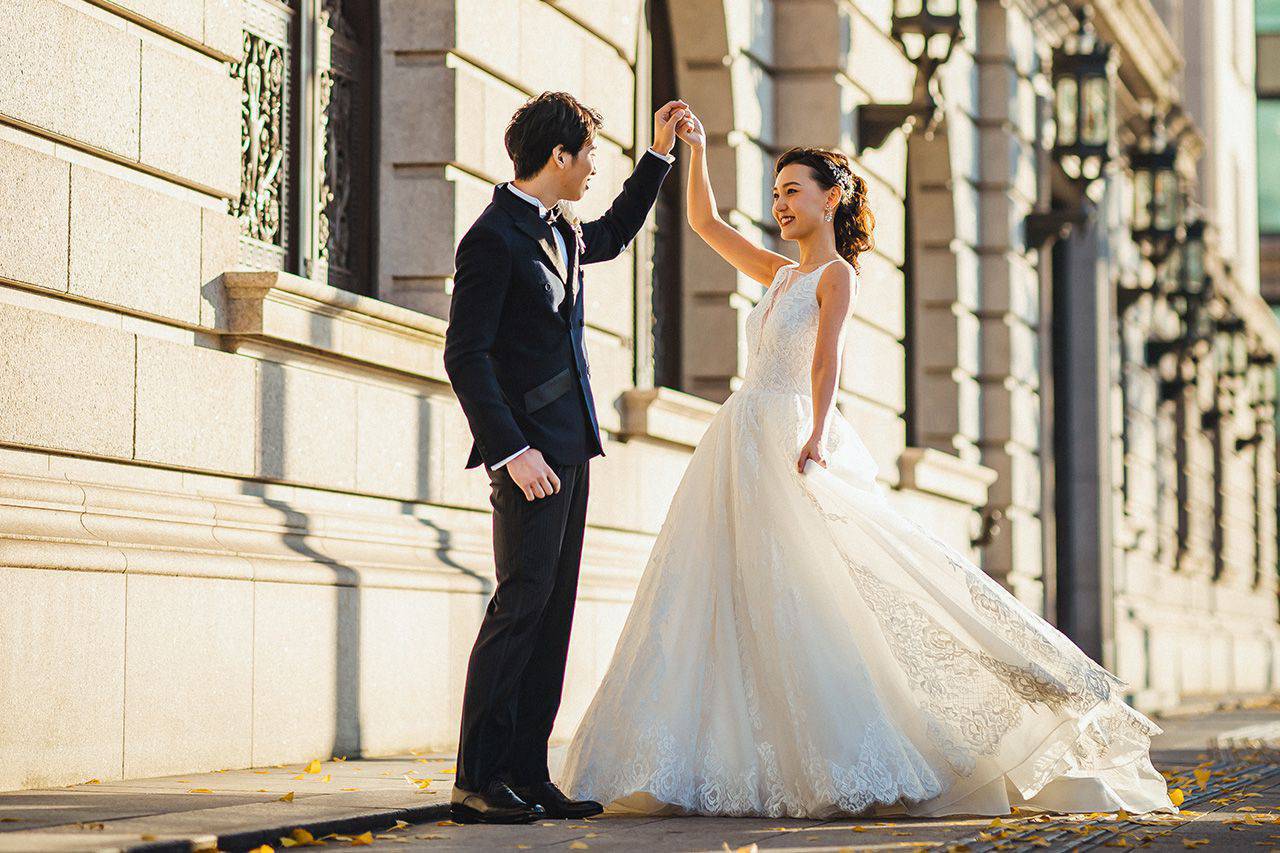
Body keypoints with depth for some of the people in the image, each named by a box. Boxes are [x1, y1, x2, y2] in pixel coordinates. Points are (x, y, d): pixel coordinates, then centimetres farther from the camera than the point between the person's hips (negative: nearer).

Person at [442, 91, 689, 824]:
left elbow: (613, 235, 41)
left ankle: (527, 776, 9)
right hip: (531, 452, -9)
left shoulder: (560, 231, 16)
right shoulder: (494, 239, -11)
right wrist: (512, 451, -22)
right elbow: (465, 357, -16)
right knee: (521, 605, -12)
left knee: (553, 612, 7)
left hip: (568, 448, 9)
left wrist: (660, 154, 34)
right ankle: (477, 782, -9)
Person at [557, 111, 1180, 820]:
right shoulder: (780, 274, 20)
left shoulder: (837, 274, -2)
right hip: (739, 444, 8)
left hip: (788, 447, -8)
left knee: (800, 604, -14)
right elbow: (704, 223, 27)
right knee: (728, 607, 3)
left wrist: (815, 436, -29)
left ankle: (851, 765, -13)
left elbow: (826, 361, -16)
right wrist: (695, 150, 17)